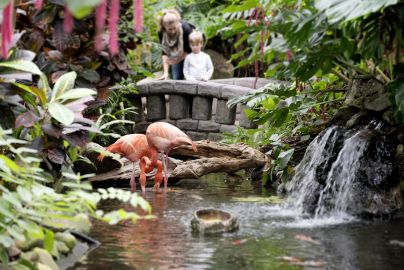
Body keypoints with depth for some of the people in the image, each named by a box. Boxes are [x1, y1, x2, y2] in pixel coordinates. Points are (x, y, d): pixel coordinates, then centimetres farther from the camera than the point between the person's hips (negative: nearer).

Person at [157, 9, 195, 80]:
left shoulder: (186, 29, -38)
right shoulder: (162, 33, -29)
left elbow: (189, 50, -24)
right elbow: (165, 52, -25)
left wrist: (177, 61, -28)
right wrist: (165, 73, -32)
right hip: (177, 53, 3)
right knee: (176, 78, -3)